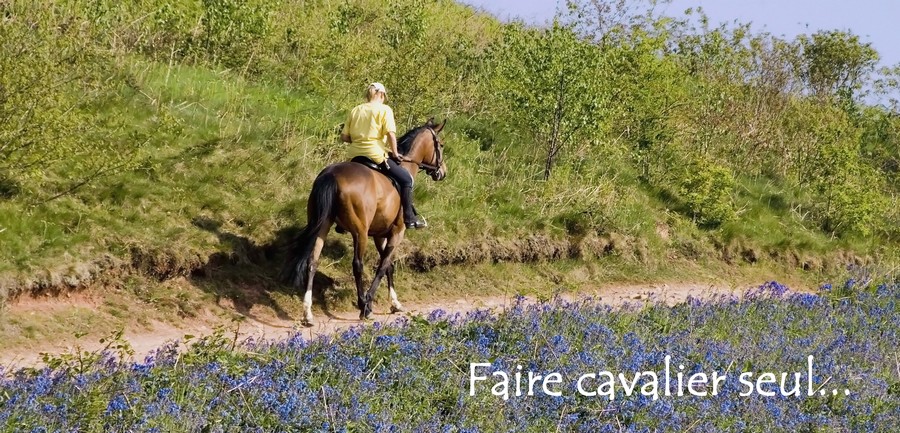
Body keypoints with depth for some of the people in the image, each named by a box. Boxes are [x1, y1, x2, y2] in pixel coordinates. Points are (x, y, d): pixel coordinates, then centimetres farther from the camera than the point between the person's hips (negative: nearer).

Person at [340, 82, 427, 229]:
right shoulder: (384, 109, -2)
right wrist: (395, 153, -4)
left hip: (355, 156, 6)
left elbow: (344, 137, 9)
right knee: (406, 179, 6)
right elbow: (390, 133, -14)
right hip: (375, 154, -6)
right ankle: (409, 218, 1)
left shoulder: (355, 111, 13)